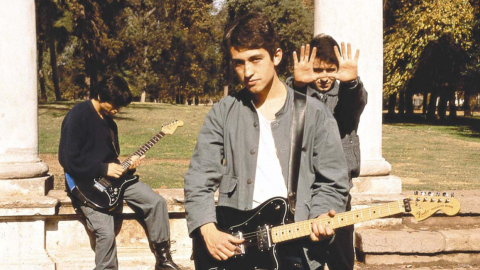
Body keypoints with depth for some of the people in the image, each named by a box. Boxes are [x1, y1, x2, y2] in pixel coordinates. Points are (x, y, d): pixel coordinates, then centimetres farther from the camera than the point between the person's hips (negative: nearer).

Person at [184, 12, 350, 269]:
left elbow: (332, 183, 5)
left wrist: (319, 218, -13)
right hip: (232, 244, 1)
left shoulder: (314, 114, 3)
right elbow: (199, 179, 4)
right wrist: (208, 230, -10)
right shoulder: (223, 113, 7)